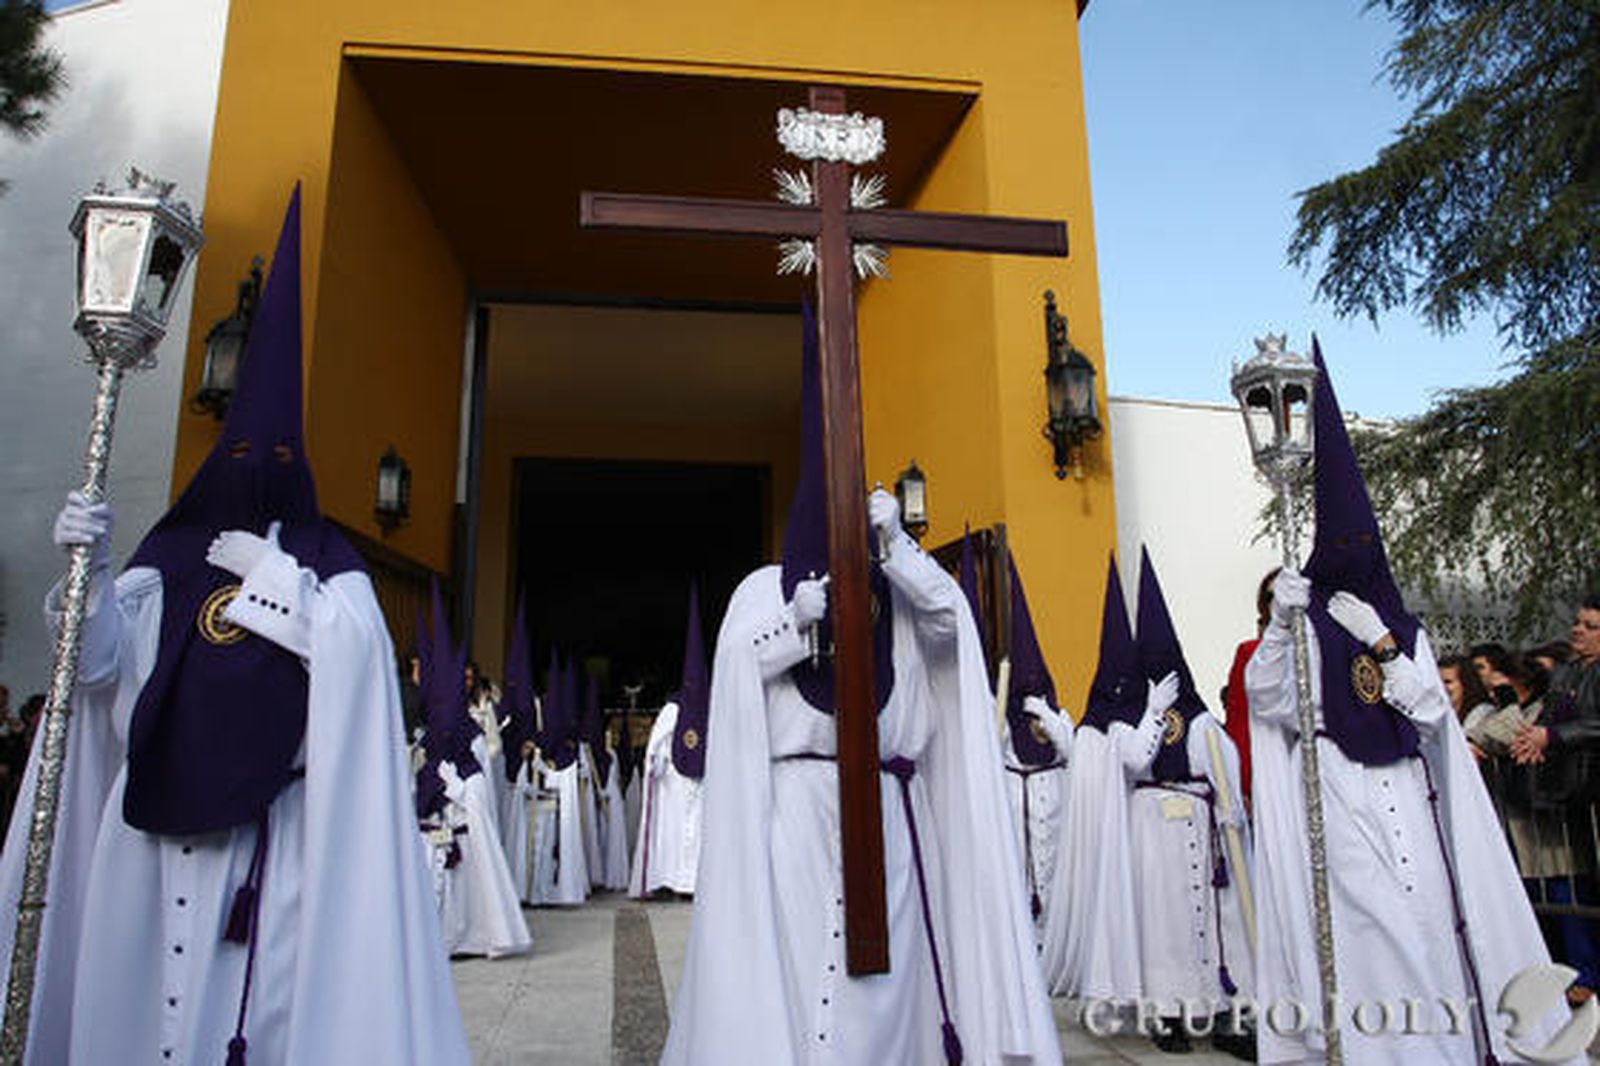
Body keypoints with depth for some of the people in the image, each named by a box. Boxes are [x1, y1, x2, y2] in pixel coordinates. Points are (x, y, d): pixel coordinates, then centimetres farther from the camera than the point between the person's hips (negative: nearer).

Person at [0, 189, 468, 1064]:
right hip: (162, 806, 3)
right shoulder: (167, 561, 11)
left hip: (270, 817, -3)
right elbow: (104, 666, 0)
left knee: (260, 983, -3)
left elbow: (356, 648, -12)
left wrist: (267, 572, -10)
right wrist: (95, 570, -15)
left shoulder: (326, 566, 4)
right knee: (141, 979, 6)